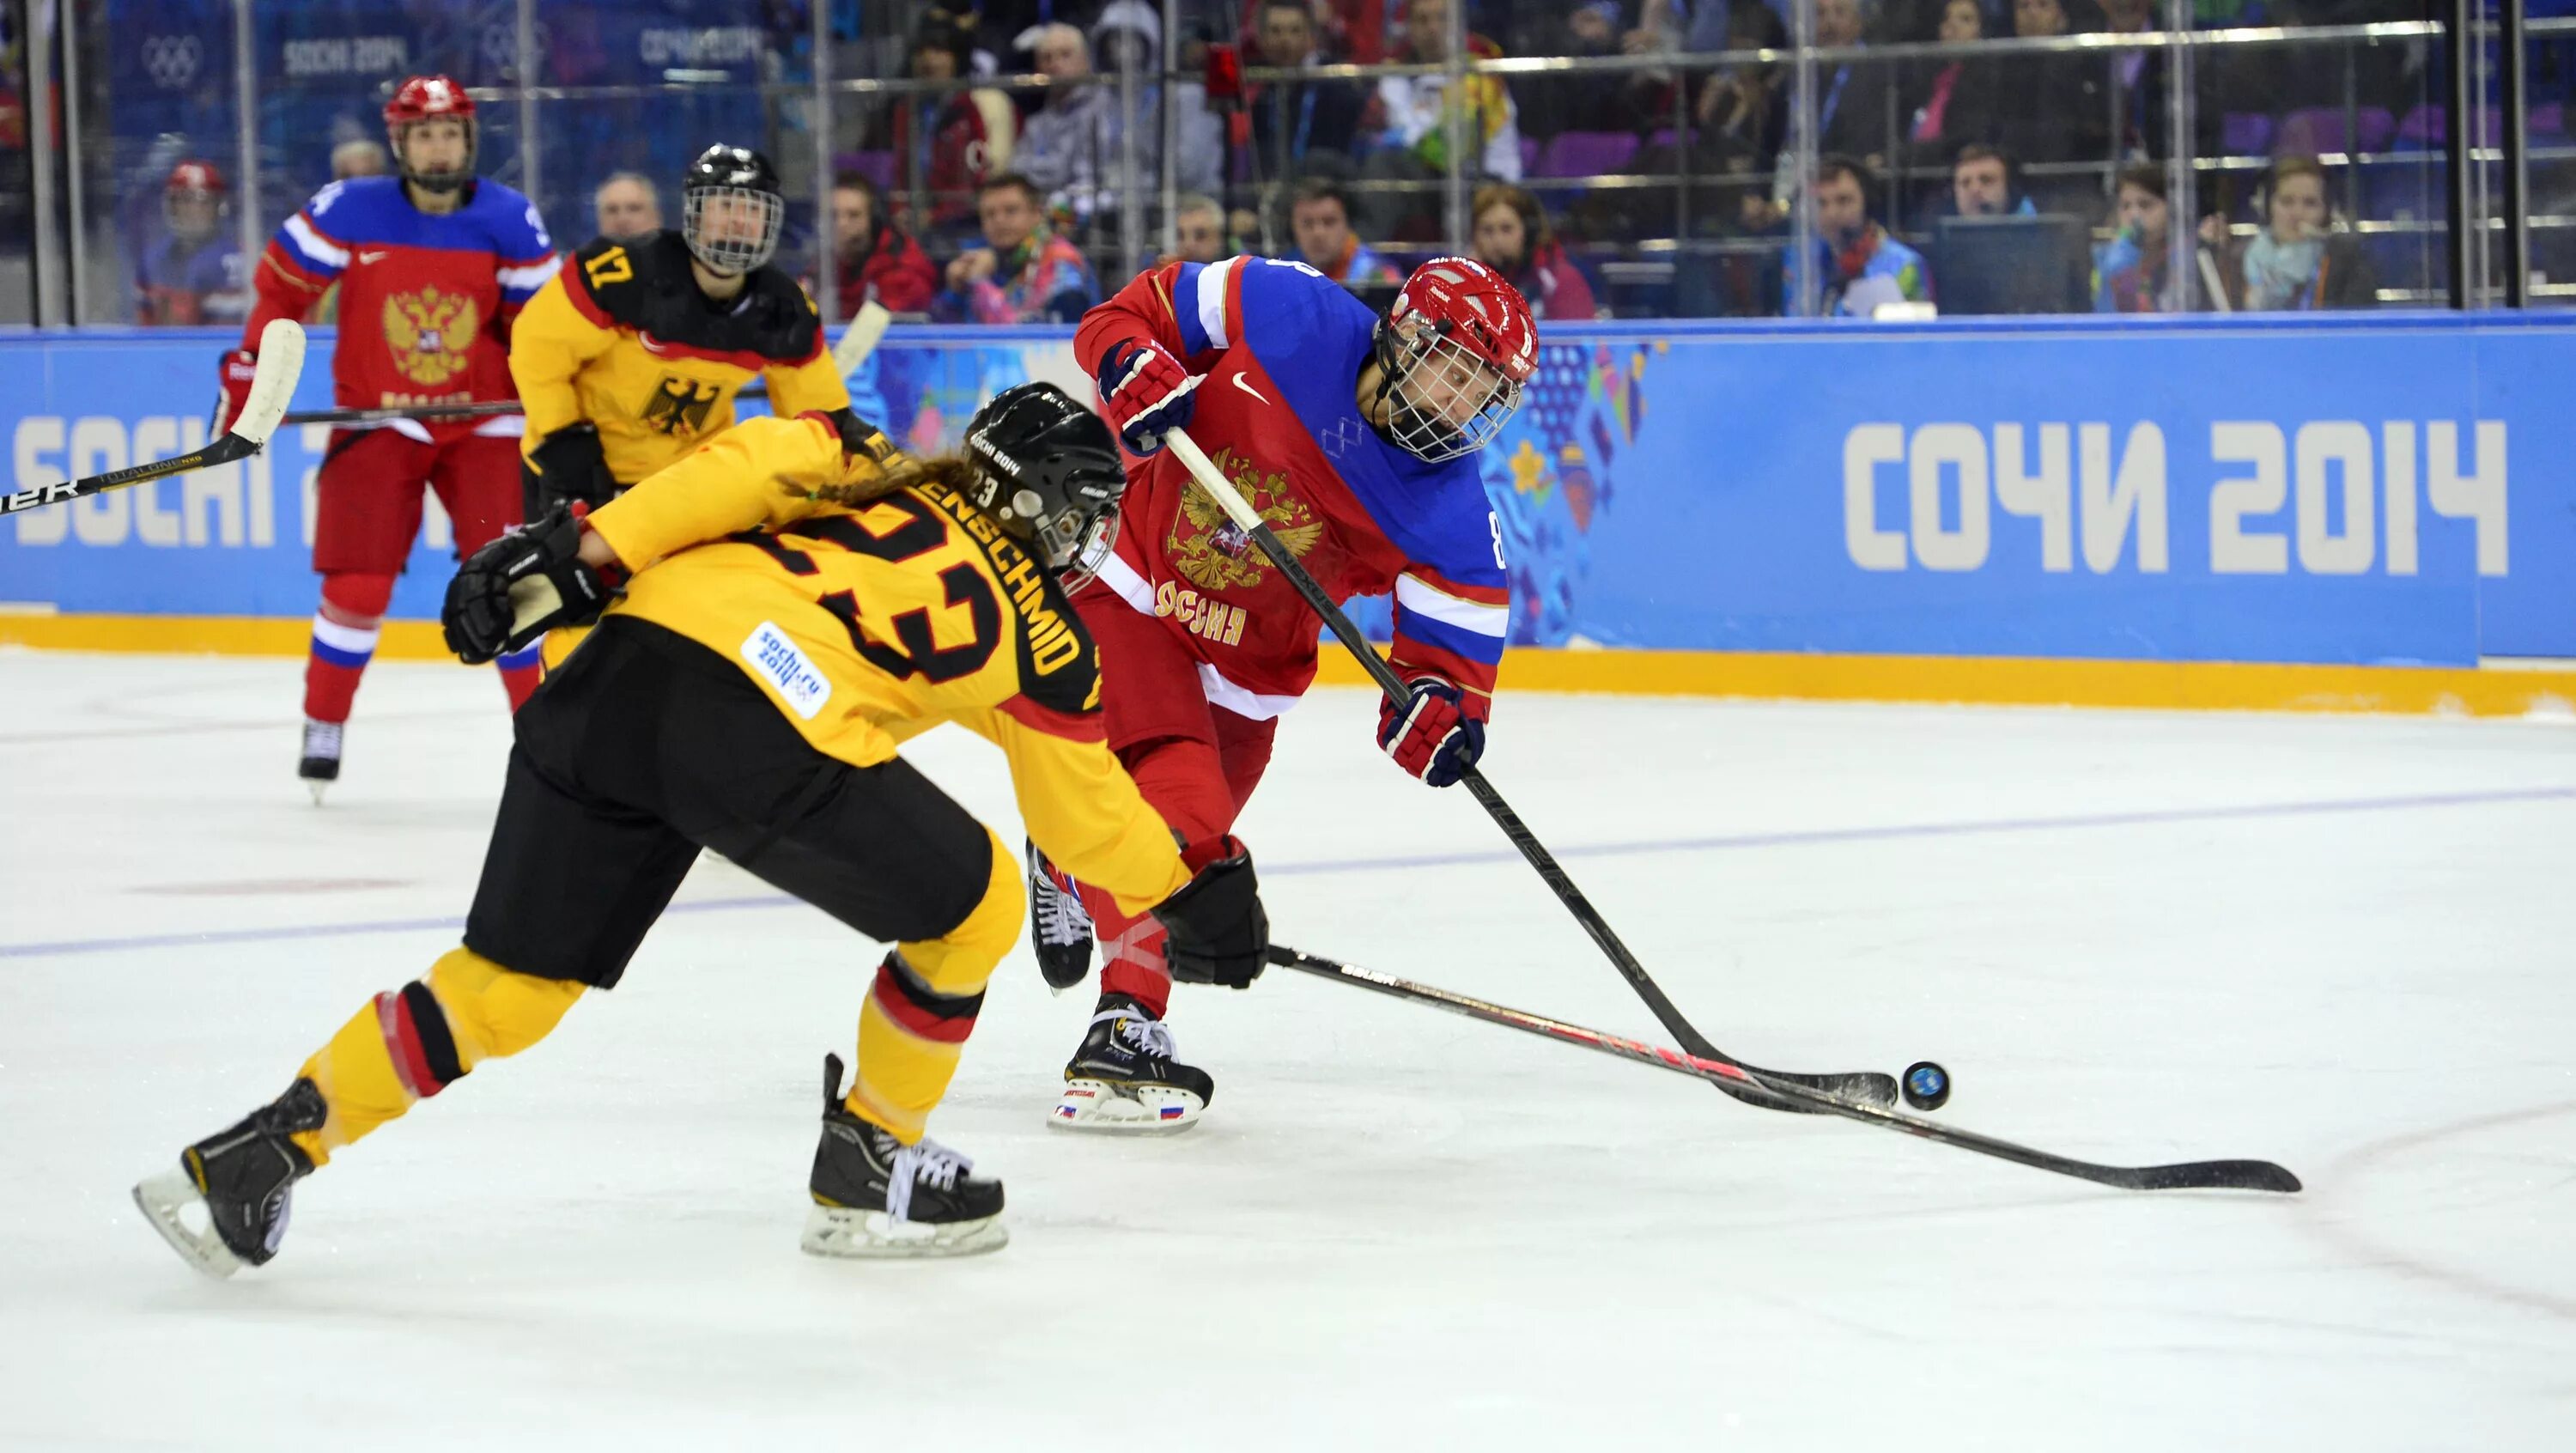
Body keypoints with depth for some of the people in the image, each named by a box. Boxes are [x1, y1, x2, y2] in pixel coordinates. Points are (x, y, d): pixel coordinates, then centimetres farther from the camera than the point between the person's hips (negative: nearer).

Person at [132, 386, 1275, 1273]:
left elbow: (744, 466, 8)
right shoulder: (1036, 630, 20)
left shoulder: (871, 475, 29)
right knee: (974, 906, 17)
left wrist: (580, 552, 3)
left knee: (507, 984, 15)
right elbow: (1086, 813, 31)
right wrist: (1193, 894, 47)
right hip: (762, 735, -5)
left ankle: (252, 1160, 9)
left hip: (618, 664, 6)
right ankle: (864, 1174, 25)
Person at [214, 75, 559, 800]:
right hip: (376, 419, -1)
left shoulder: (511, 219, -7)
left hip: (481, 420, 1)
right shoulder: (349, 210, -11)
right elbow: (281, 287, -1)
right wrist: (246, 376, -2)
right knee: (358, 581, -6)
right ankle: (323, 726, 12)